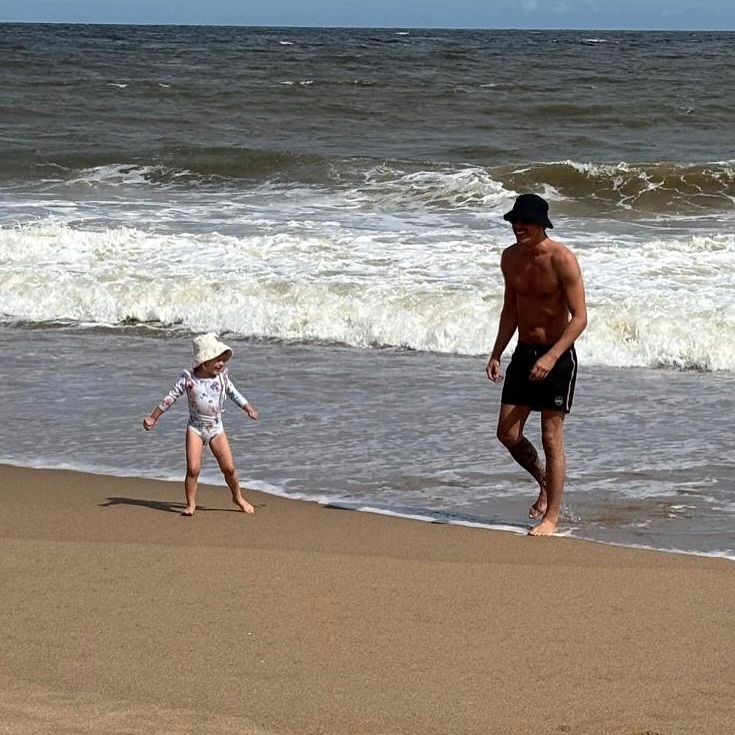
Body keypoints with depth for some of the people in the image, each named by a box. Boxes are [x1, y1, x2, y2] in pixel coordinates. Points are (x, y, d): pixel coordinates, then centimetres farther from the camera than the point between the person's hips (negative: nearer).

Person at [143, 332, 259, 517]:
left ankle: (238, 498, 23)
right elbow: (171, 397, -4)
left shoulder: (221, 376, -2)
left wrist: (249, 408, 17)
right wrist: (153, 417, -5)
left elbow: (233, 393, 15)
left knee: (229, 468, 1)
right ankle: (190, 504, 2)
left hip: (216, 428, 2)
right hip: (195, 427, -2)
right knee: (193, 468, -12)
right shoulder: (188, 378, -10)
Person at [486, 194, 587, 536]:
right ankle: (544, 482, 31)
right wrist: (496, 354, 10)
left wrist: (551, 357, -28)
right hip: (523, 352, 6)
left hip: (557, 355, -6)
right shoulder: (510, 258, 4)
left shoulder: (561, 259, -17)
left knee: (551, 437, -4)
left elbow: (580, 317, -19)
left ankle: (551, 517, 6)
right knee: (507, 433, 4)